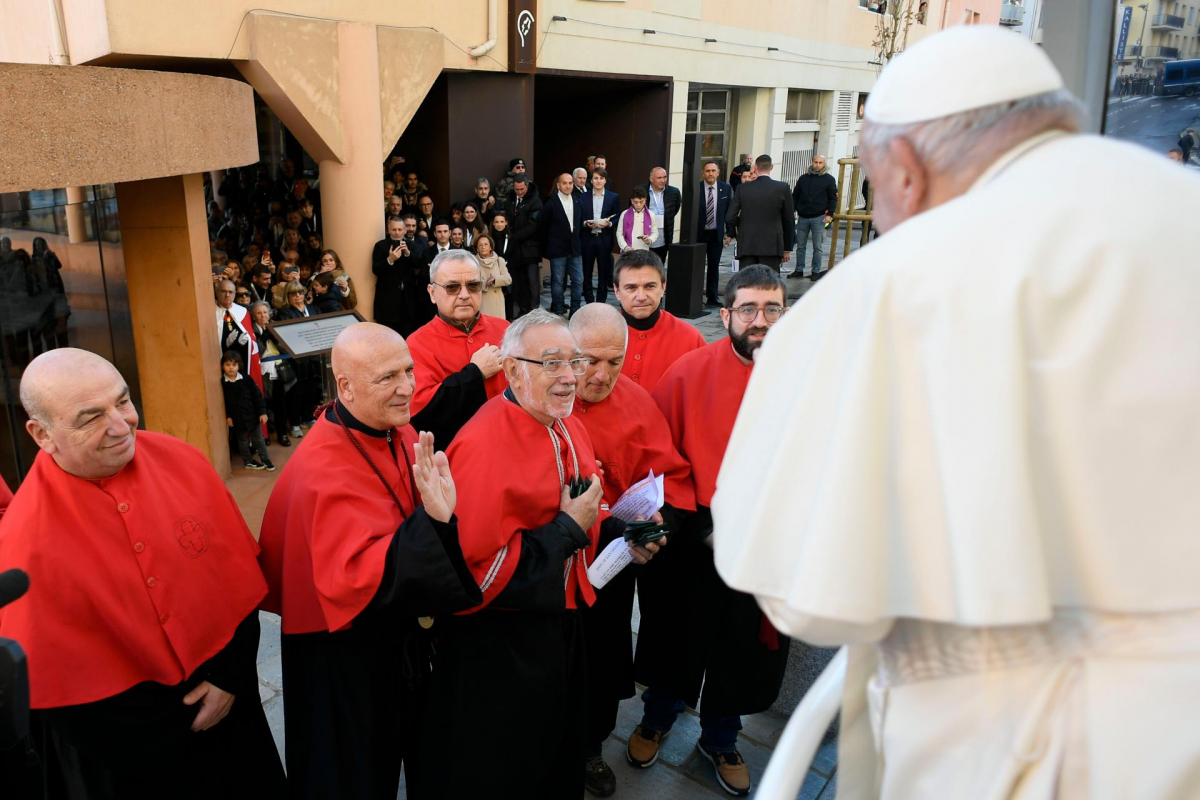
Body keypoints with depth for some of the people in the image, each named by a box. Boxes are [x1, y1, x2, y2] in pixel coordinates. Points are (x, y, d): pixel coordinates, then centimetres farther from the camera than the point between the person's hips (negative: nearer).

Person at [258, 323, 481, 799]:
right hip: (347, 659, -7)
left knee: (417, 755, 27)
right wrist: (432, 520, -49)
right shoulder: (324, 469, -30)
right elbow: (355, 579, -39)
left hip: (403, 636, 7)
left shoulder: (402, 433, -6)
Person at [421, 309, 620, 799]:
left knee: (560, 750, 26)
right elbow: (476, 569, -29)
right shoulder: (484, 446, -26)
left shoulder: (569, 428, 1)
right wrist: (566, 529, -24)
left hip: (562, 621, 8)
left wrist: (621, 531, -3)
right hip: (500, 645, -8)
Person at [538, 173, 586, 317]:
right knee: (557, 281, 2)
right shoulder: (551, 204, -7)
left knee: (578, 281, 4)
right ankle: (558, 312, 10)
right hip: (557, 250, -4)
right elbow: (542, 226, -1)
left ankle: (575, 311, 14)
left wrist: (576, 239, 13)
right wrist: (549, 245, 4)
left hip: (575, 249, 4)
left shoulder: (578, 203, 6)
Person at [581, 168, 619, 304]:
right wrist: (585, 223, -14)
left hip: (604, 239, -1)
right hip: (587, 239, 1)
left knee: (603, 272, 5)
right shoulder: (583, 197, 5)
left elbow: (618, 218, 4)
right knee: (586, 272, 5)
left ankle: (601, 302, 14)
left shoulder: (613, 197, 4)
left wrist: (609, 223, -15)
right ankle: (589, 302, 16)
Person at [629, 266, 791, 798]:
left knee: (744, 653, 20)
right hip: (692, 549, -1)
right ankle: (657, 719, 50)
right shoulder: (689, 372, -13)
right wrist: (700, 523, -13)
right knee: (677, 641, 20)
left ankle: (720, 740, 48)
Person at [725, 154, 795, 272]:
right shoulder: (782, 188, 0)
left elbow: (730, 218, -2)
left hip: (746, 245, 1)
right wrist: (787, 248, 11)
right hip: (772, 246, -1)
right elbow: (789, 219, 4)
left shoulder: (742, 188, 2)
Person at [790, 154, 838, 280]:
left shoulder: (829, 179, 2)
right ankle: (799, 270, 16)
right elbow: (795, 196, 13)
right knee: (800, 246, 7)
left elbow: (833, 198, 1)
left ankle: (816, 271, 6)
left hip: (818, 218, -3)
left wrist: (830, 214, -9)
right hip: (802, 217, 3)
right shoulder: (803, 178, 9)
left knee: (817, 247, -1)